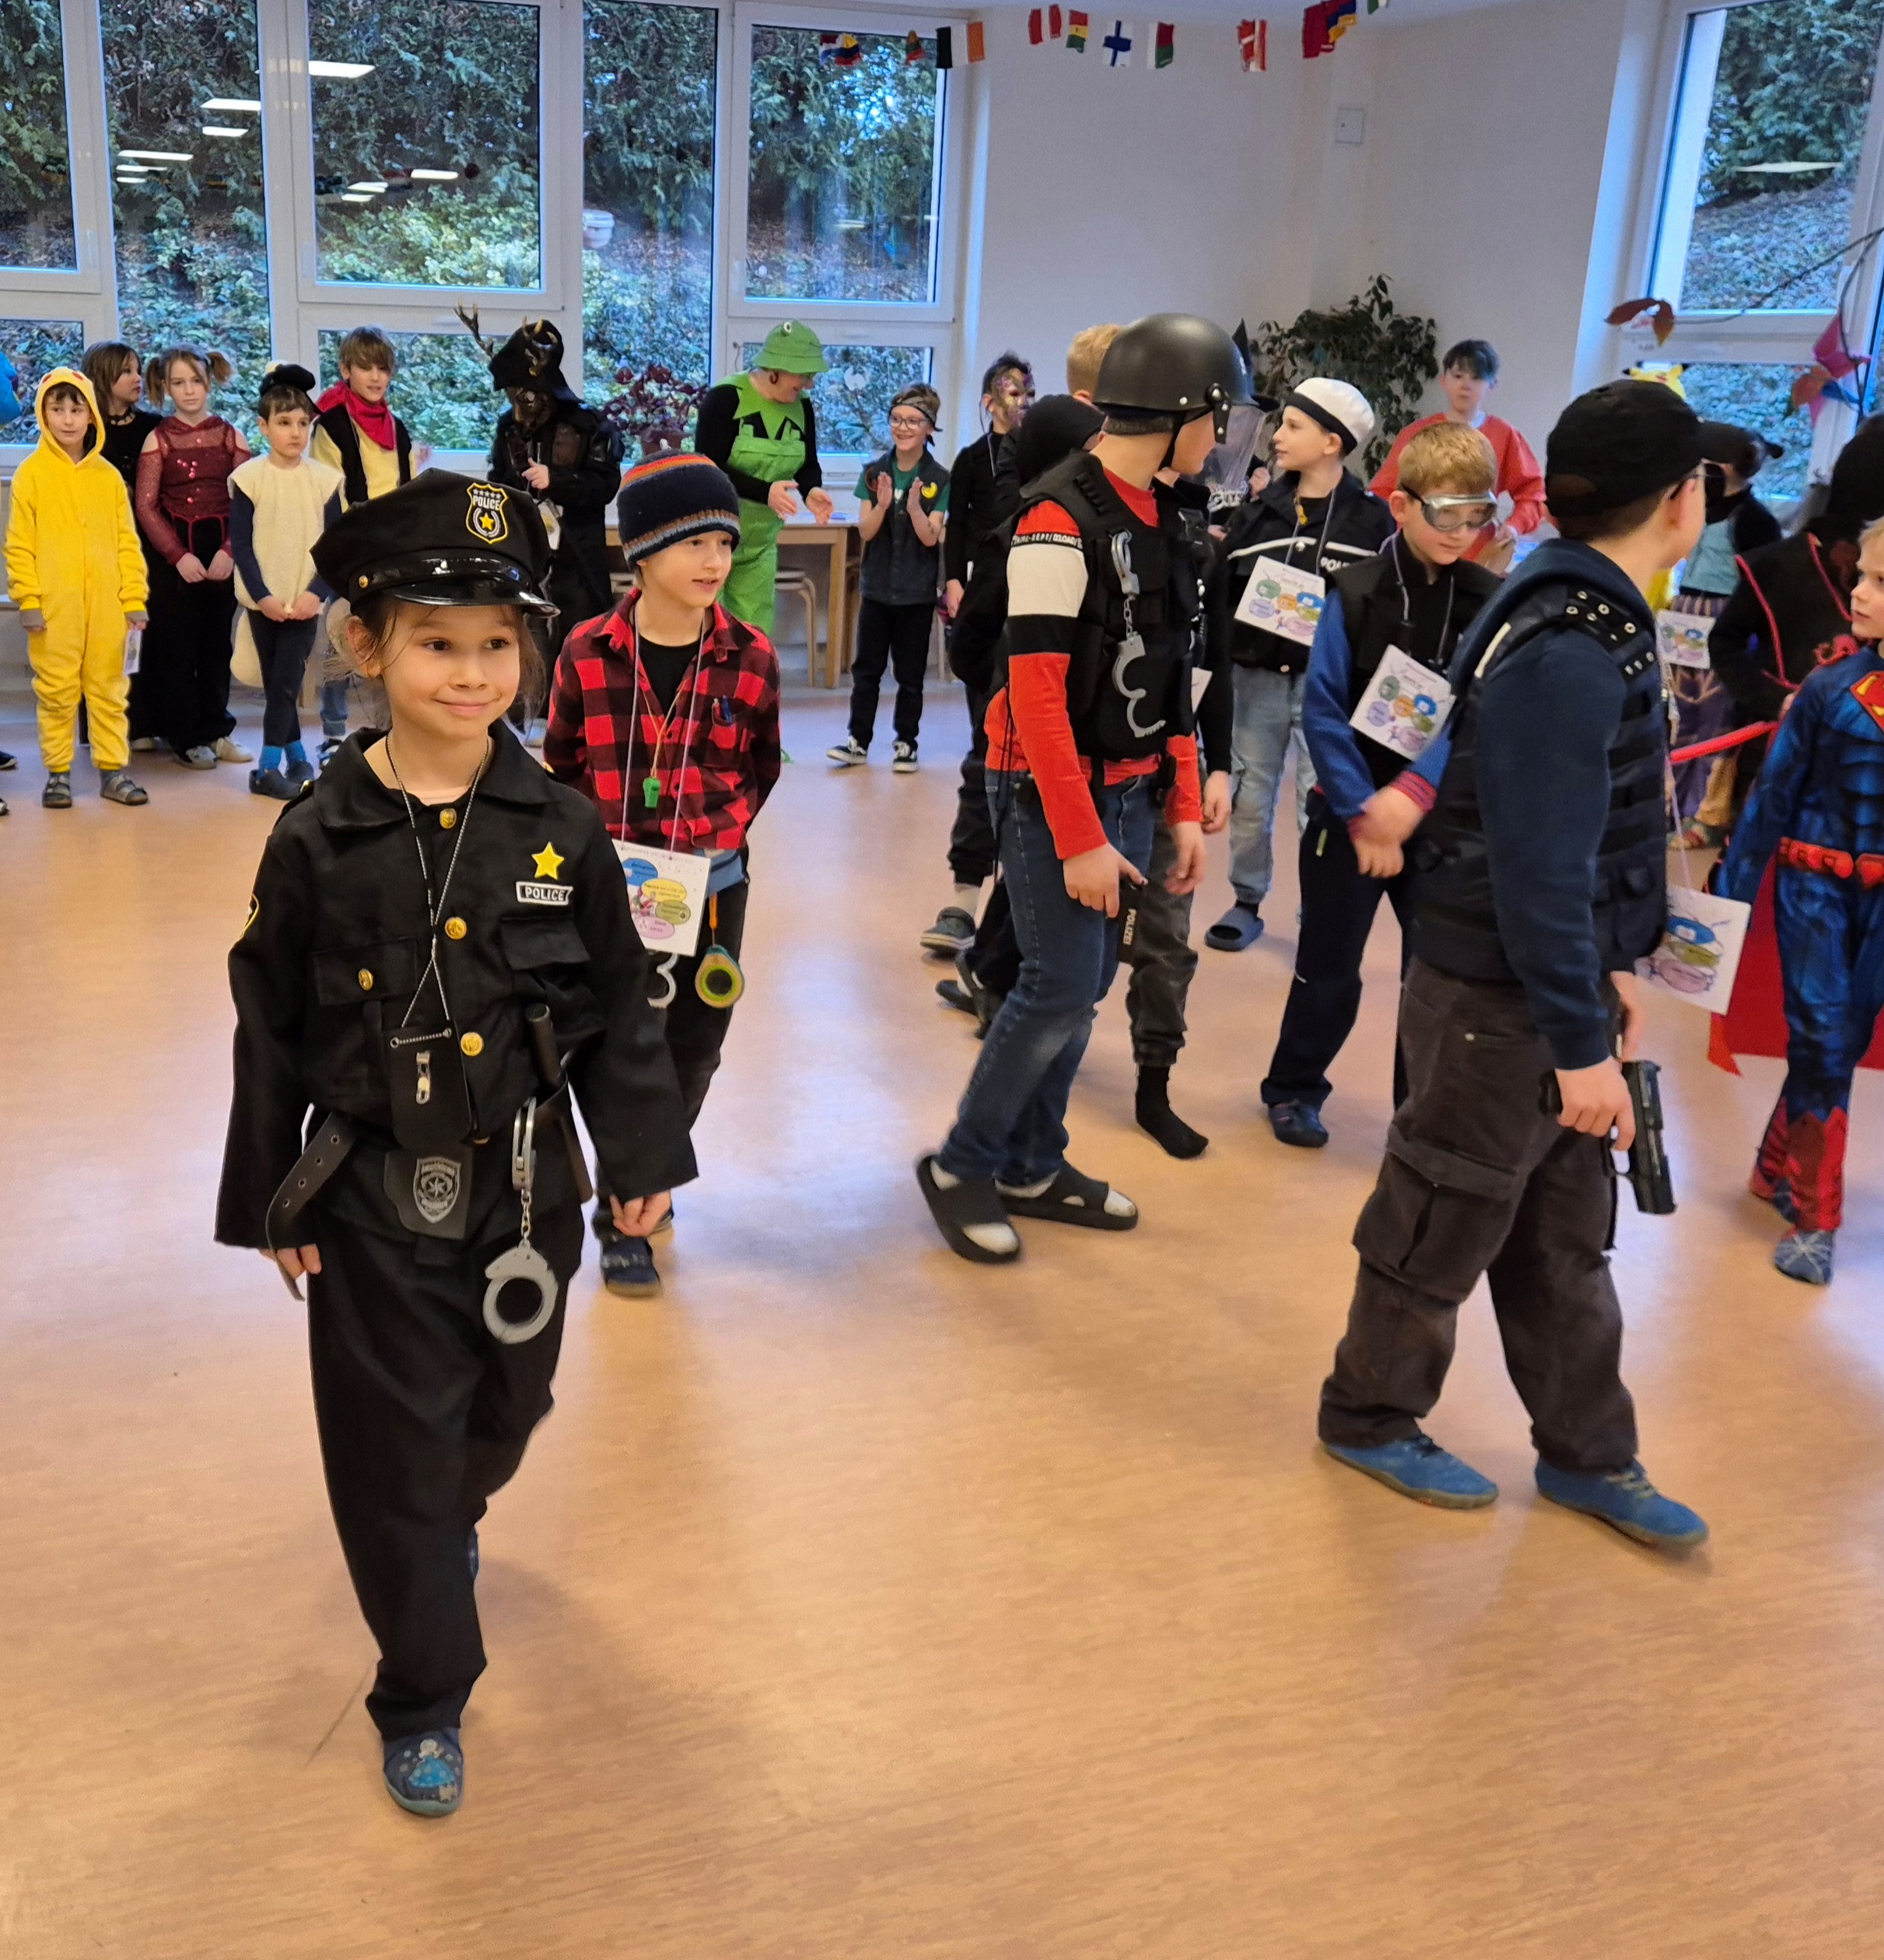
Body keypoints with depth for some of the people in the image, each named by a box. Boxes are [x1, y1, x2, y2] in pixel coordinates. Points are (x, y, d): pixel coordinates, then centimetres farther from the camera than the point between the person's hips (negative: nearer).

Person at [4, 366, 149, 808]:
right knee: (56, 690, 4)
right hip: (54, 604, -2)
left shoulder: (108, 475, 7)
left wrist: (134, 598, 2)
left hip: (106, 604, 2)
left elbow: (127, 541, 8)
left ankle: (113, 769, 15)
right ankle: (57, 773, 13)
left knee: (109, 688, 7)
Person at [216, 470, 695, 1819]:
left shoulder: (562, 828, -6)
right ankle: (423, 1699, 25)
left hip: (524, 1189, 2)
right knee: (395, 1454, 6)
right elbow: (272, 1033, -3)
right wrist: (267, 1206, 0)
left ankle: (452, 1519, 56)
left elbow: (620, 1004, 1)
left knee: (502, 1415, 21)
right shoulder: (320, 838, -9)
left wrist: (645, 1156, 0)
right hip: (372, 1202, -2)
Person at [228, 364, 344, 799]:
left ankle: (268, 768, 1)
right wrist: (262, 596, -12)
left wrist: (317, 592, -12)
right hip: (262, 600, 0)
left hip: (305, 600, 0)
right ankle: (297, 758, 16)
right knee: (275, 684, 6)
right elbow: (241, 546, -3)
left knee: (286, 682, -5)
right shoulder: (248, 478, -3)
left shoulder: (326, 480, -1)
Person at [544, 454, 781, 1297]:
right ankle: (624, 1219, 18)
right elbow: (562, 762, 4)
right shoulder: (587, 653, -7)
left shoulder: (750, 657, -4)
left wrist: (722, 831, -5)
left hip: (712, 885, 2)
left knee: (694, 1046, 12)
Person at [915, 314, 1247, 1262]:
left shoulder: (1160, 518, 11)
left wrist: (1184, 808, 11)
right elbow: (1036, 693, -19)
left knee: (1083, 984, 12)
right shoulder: (1060, 519, -16)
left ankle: (1033, 1167, 25)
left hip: (1127, 791, 8)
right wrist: (1079, 839, -20)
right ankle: (962, 1167, 11)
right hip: (1052, 793, -8)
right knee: (1061, 987, -6)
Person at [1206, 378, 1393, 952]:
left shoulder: (1371, 520, -3)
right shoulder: (1258, 512, 5)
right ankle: (1246, 903, 27)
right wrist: (1221, 665, -9)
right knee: (1250, 799, 11)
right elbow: (1222, 595, 1)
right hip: (1258, 678, 3)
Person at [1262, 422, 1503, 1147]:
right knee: (1329, 968, 10)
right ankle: (1294, 1089, 29)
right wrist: (1360, 813, -16)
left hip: (1442, 819, 2)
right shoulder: (1355, 593, -9)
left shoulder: (1491, 602, -3)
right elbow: (1322, 710, -11)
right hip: (1348, 811, -2)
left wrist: (1414, 793, -23)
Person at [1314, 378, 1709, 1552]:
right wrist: (1582, 1043, -22)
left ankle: (1589, 1455, 32)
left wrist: (1611, 965, 18)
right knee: (1445, 1226, 9)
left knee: (1567, 1233, 18)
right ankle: (1370, 1418, 29)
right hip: (1499, 1001, -9)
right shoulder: (1566, 655, -25)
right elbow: (1540, 869, -26)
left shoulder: (1593, 617, 7)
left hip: (1559, 979, 9)